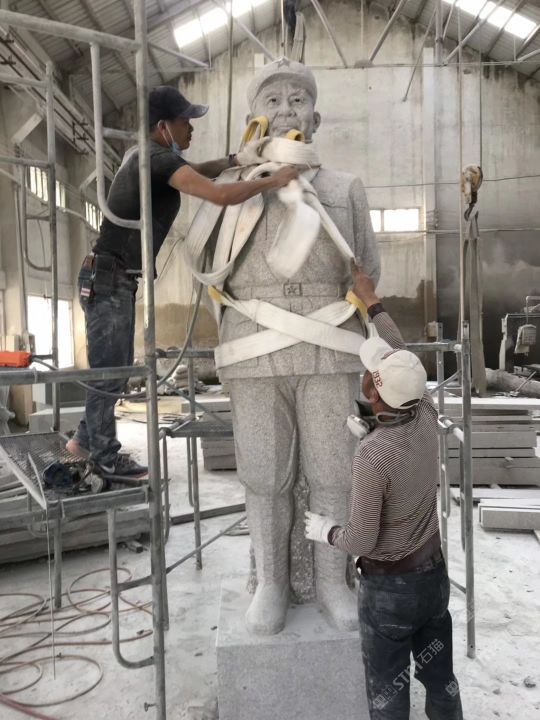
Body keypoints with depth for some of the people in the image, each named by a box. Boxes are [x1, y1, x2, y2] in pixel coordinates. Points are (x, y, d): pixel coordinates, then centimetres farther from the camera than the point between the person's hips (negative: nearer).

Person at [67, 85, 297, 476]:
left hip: (116, 278, 10)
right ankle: (106, 457, 12)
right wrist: (274, 179, -16)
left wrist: (235, 160, 11)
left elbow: (195, 172, 27)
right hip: (108, 278, -10)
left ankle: (85, 439, 30)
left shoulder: (146, 156, 13)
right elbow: (221, 195, -28)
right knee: (110, 370, -1)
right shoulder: (161, 160, -17)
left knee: (116, 367, 17)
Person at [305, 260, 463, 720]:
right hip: (434, 574, 6)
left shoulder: (373, 454, -30)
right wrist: (372, 302, 12)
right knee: (441, 680, 24)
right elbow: (404, 358, 5)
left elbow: (361, 540, -22)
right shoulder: (427, 417, -12)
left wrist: (324, 531, -1)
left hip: (389, 586, -6)